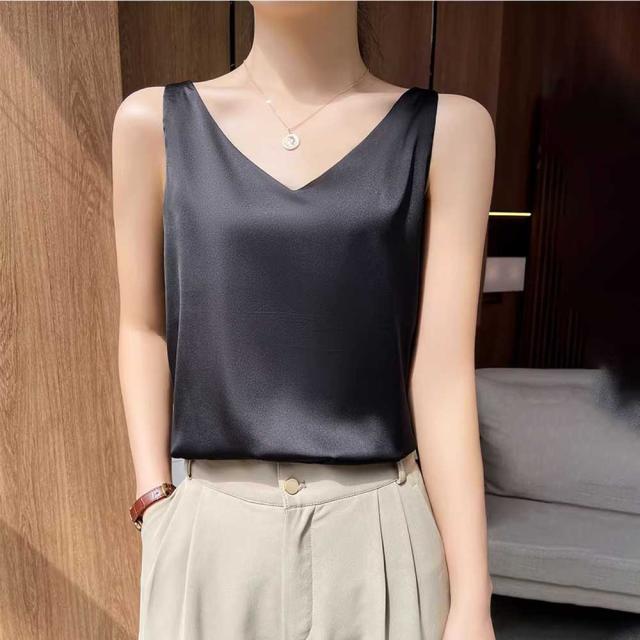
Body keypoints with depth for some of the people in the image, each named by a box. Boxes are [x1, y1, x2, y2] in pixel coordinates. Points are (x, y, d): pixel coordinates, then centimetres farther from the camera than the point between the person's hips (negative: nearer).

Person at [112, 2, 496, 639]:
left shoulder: (448, 128, -4)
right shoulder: (153, 122, 0)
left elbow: (443, 369, -7)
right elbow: (143, 328, 5)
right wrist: (155, 504, -1)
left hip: (381, 530, 0)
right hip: (211, 530, 1)